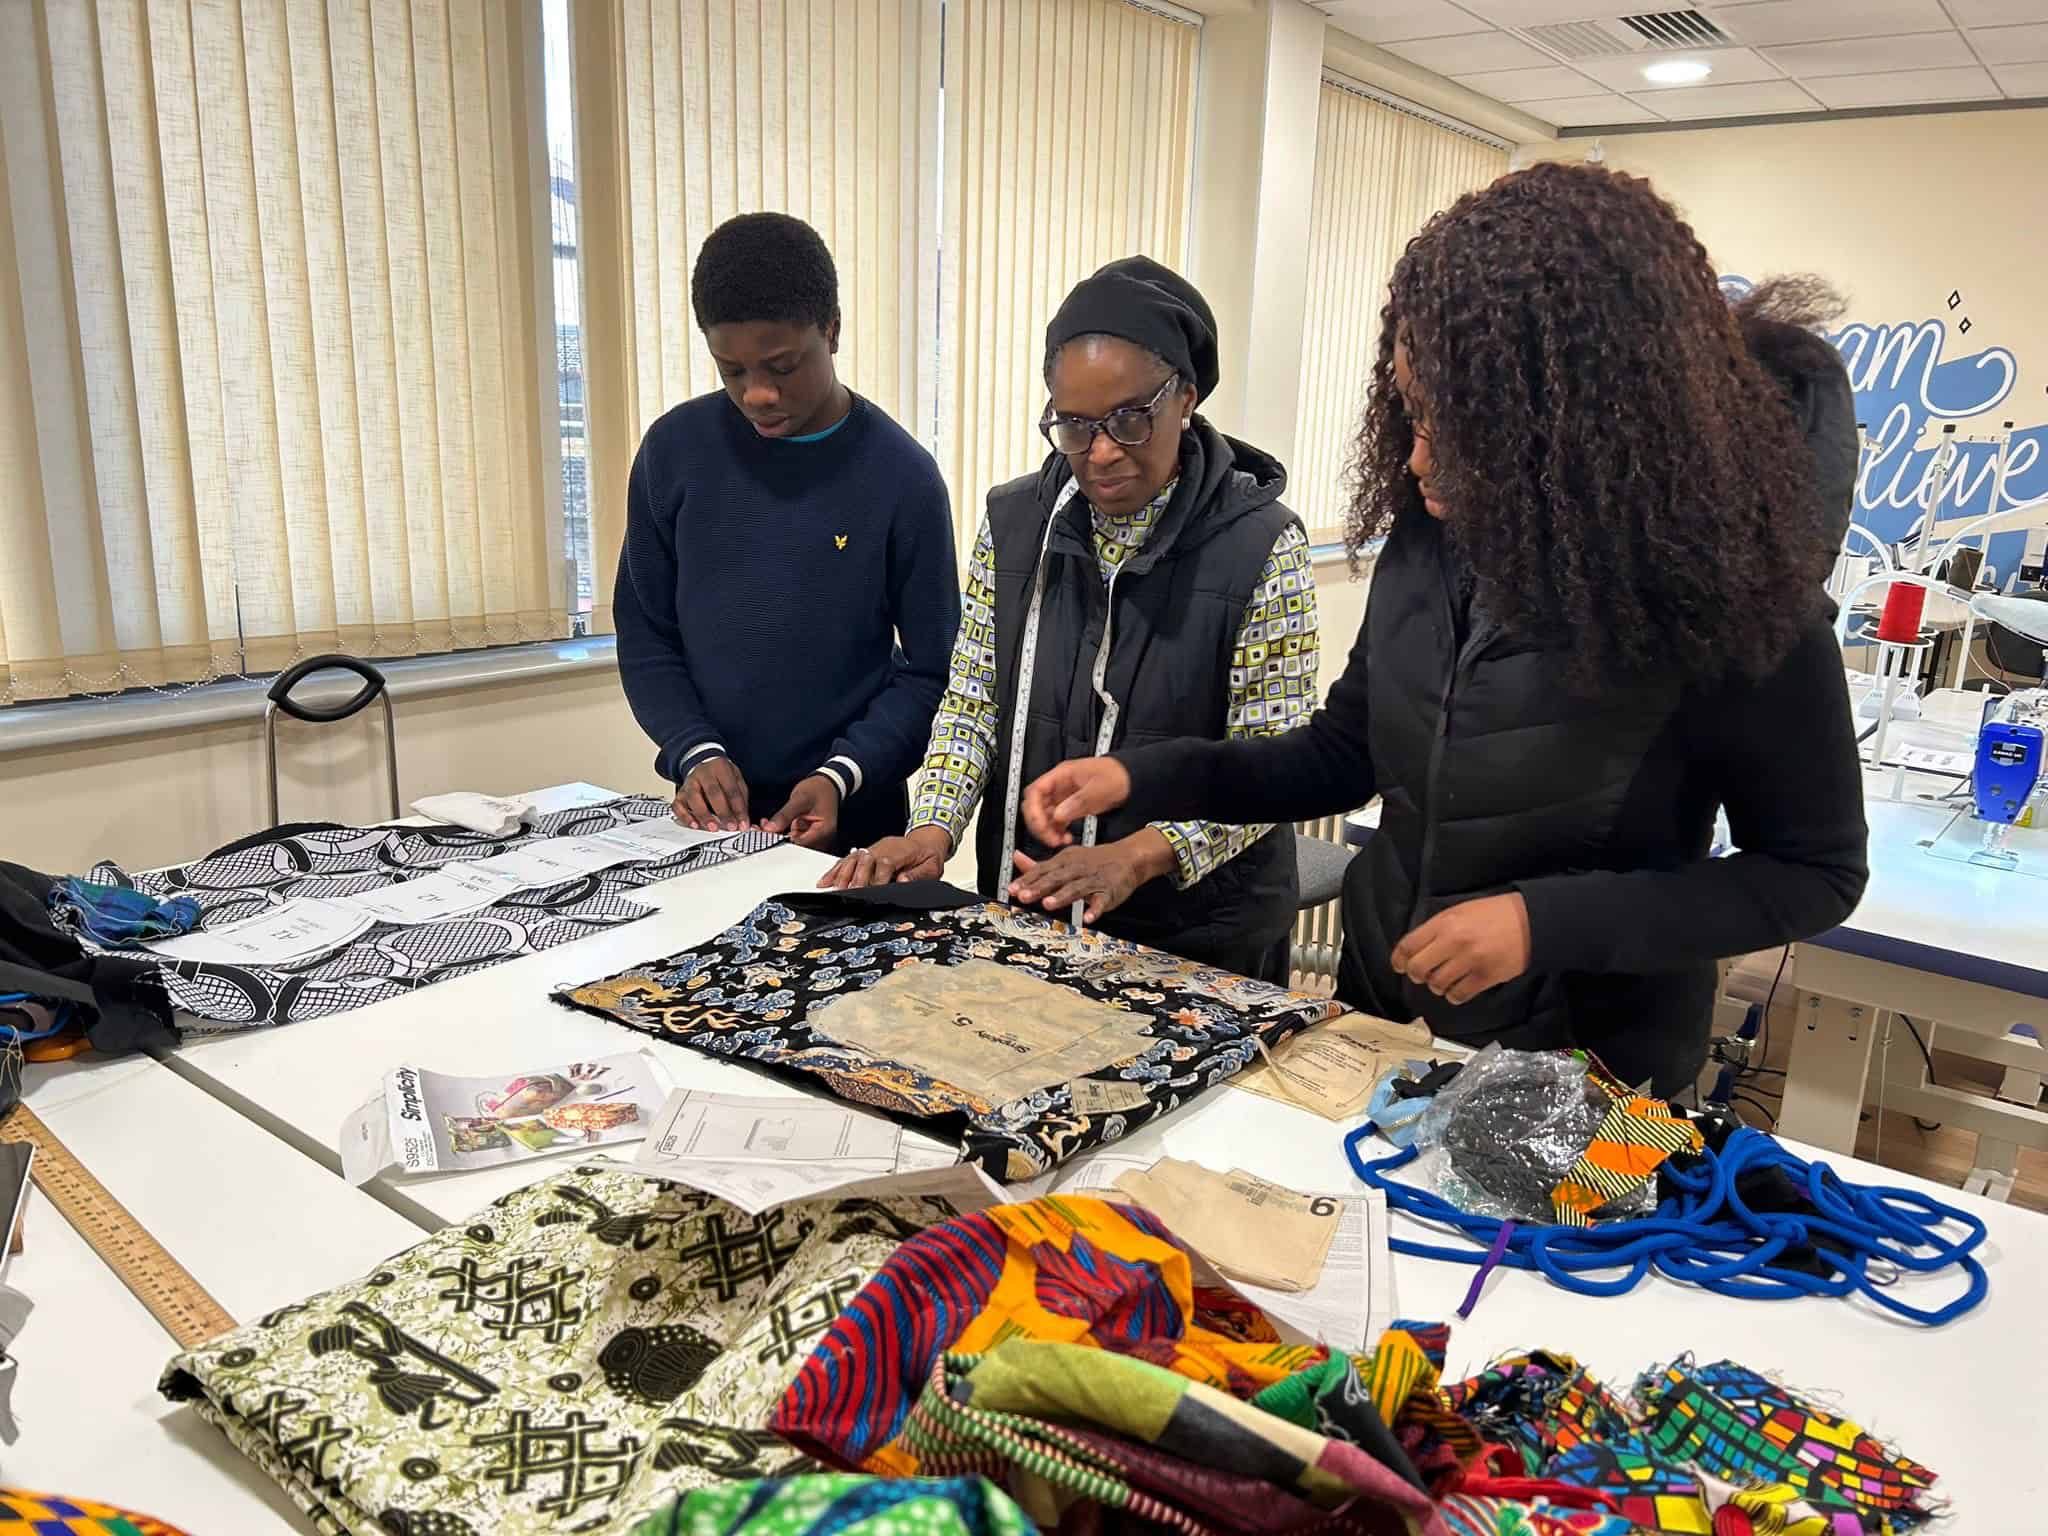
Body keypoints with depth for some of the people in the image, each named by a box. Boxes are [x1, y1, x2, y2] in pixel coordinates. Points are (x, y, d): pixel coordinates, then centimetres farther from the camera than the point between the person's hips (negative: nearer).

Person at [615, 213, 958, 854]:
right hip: (711, 809, 2)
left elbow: (930, 671, -6)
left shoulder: (902, 475, -10)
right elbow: (645, 631, 2)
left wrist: (841, 776, -18)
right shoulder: (675, 450, -4)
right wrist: (696, 752, -12)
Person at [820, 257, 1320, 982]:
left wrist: (1136, 856, -28)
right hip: (1023, 906, 4)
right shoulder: (1014, 522, -2)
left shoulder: (1260, 543, -14)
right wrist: (933, 829, -14)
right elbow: (972, 703, 2)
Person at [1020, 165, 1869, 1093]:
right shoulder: (1431, 537, -9)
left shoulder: (1725, 591, -22)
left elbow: (1814, 871, -12)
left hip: (1583, 1066, -4)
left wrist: (1550, 923, -24)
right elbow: (1346, 753, 2)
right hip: (1380, 1011, 5)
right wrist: (1141, 777, -11)